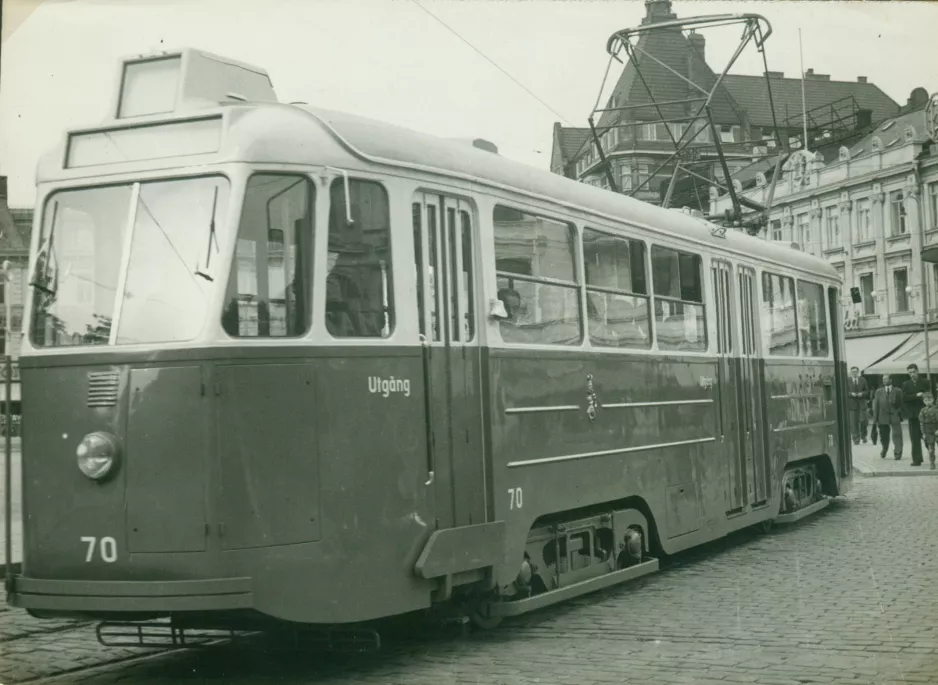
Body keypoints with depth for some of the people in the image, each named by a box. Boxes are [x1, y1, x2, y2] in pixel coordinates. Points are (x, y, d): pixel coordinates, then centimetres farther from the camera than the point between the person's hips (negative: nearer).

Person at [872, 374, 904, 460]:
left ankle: (898, 453, 1)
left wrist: (901, 416, -5)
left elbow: (901, 404, 2)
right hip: (883, 417, 2)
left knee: (897, 435, -6)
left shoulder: (898, 391, 2)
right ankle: (884, 449, 35)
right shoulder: (879, 391, 8)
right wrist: (875, 418, 0)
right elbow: (876, 405, 5)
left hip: (895, 417, -2)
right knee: (883, 436, 11)